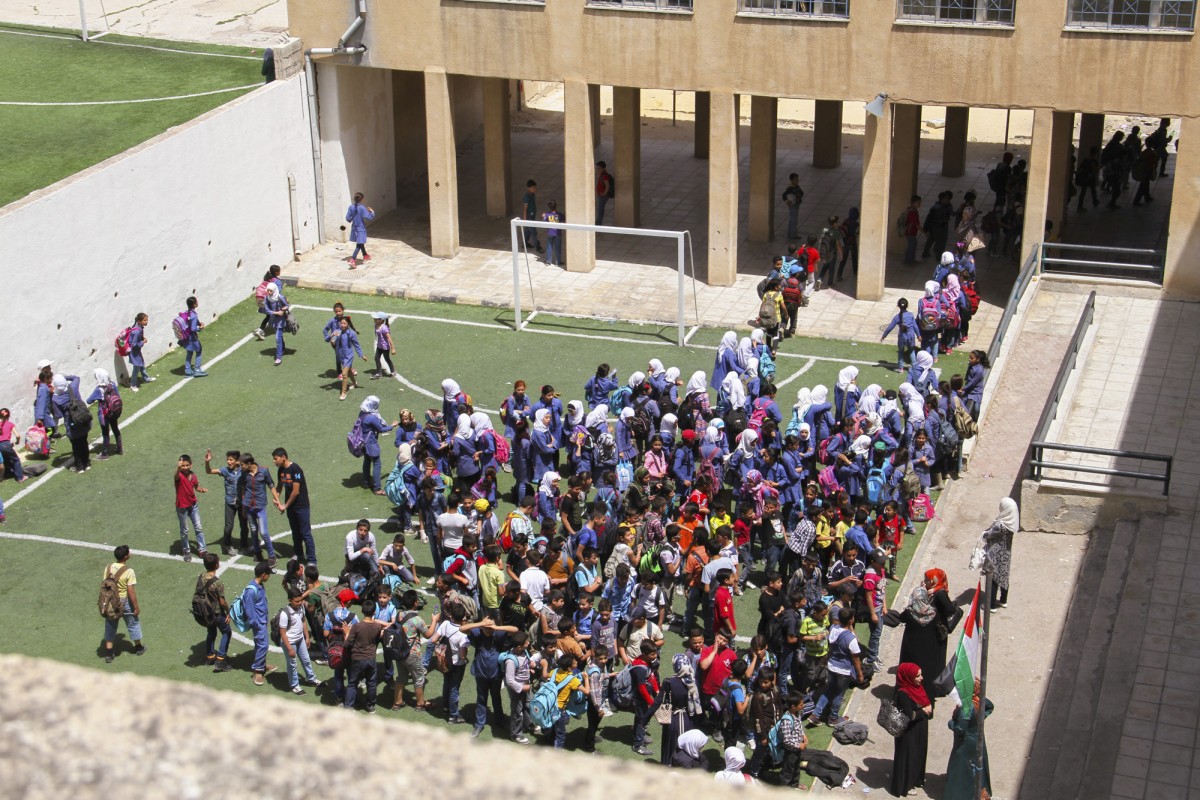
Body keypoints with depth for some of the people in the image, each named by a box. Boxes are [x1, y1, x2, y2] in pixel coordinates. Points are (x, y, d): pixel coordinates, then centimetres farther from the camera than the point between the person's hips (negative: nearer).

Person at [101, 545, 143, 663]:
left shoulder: (108, 568, -8)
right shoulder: (129, 571, -24)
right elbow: (131, 592, -21)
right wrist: (136, 607, -9)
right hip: (125, 602, -4)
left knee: (110, 627, 17)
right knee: (133, 623, 19)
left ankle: (108, 654, 19)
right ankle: (138, 647, 38)